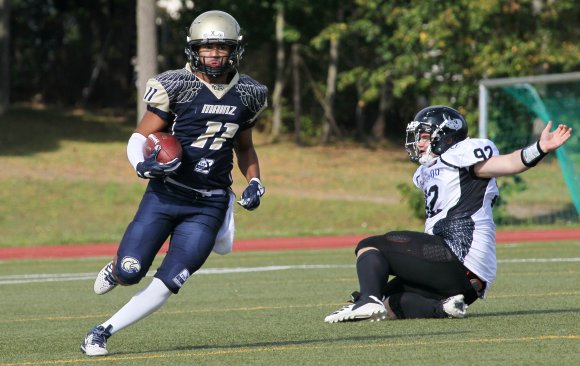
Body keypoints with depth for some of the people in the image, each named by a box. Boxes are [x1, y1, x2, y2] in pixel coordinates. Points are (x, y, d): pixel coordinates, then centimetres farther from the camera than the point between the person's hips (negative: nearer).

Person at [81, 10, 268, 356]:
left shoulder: (246, 94, 6)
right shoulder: (176, 87, -7)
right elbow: (139, 138, -3)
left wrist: (255, 181, 5)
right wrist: (144, 165, -24)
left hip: (208, 206, 2)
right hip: (165, 194, -2)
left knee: (165, 286, -9)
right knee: (130, 272, -10)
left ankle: (103, 332, 5)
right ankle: (116, 267, 28)